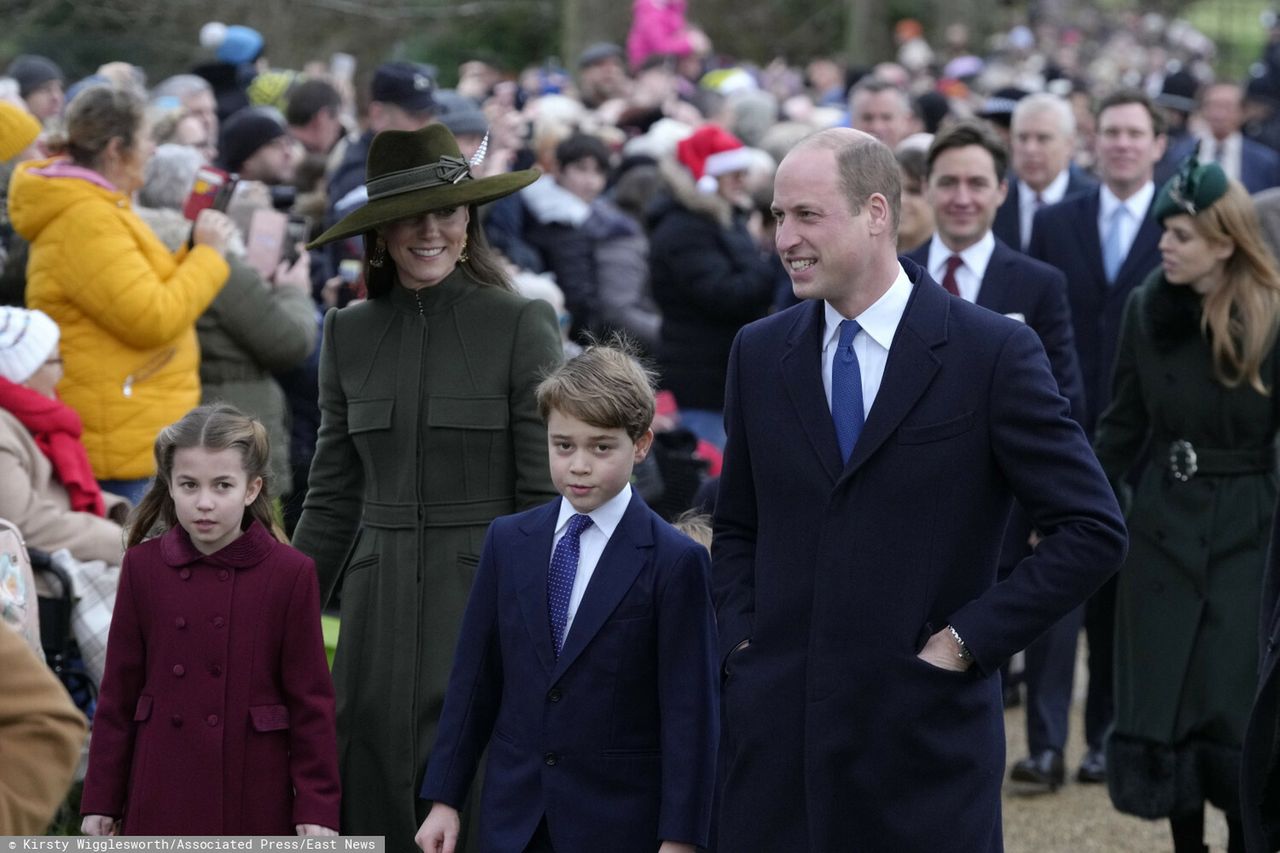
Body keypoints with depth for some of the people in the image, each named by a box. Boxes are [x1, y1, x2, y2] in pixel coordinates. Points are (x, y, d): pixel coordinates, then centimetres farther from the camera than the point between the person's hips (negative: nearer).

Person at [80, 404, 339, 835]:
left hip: (254, 799, -2)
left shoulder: (291, 573, -5)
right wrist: (101, 800, 5)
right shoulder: (143, 566, 2)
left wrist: (317, 808, -5)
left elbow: (310, 699, -2)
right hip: (162, 800, 2)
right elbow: (119, 691, 6)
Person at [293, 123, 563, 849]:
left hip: (486, 593, -4)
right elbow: (333, 498, 13)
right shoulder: (349, 334, 9)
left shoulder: (522, 326, -4)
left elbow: (547, 497, -5)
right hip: (381, 596, 4)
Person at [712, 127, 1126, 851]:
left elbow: (1094, 530, -6)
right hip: (776, 731, 4)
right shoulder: (759, 354, 8)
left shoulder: (995, 354, -6)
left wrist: (968, 640, -9)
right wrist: (743, 638, 4)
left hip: (927, 736, -3)